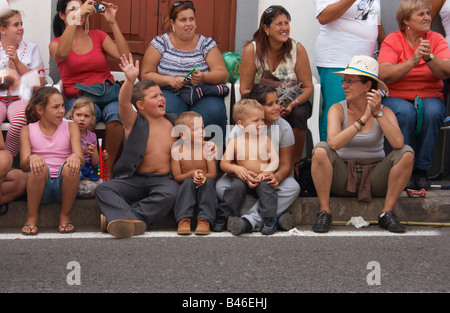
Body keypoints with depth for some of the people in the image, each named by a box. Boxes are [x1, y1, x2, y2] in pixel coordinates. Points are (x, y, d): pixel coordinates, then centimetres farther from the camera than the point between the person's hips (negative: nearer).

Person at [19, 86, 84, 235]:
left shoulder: (70, 127, 8)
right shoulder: (28, 130, 6)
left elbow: (81, 159, -6)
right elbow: (23, 165, -7)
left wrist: (76, 158, -32)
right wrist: (31, 159, -32)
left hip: (64, 184, 1)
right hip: (40, 188, -1)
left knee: (70, 167, -31)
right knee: (39, 167, -32)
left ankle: (65, 216, -11)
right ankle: (32, 217, -14)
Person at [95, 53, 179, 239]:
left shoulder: (172, 122, 11)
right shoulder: (134, 122, -1)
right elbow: (124, 103, -22)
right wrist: (130, 80, -40)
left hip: (163, 179, 1)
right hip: (134, 179, -1)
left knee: (170, 193, -35)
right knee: (104, 189, -26)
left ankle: (133, 218, -38)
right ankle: (123, 219, -51)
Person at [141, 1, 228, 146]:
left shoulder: (206, 43, 10)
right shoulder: (160, 43, 8)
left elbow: (223, 74, 3)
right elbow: (146, 74, 6)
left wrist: (203, 77, -18)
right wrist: (169, 80, -12)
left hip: (203, 96, 1)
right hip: (171, 94, -1)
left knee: (214, 111, -32)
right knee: (168, 113, -36)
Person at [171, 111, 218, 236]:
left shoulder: (208, 147, -8)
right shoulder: (177, 151, -8)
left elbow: (213, 174, -8)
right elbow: (177, 177, -6)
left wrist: (202, 176, -30)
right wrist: (192, 174, -24)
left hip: (204, 188, 0)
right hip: (187, 188, 0)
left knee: (208, 181, -31)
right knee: (188, 181, -31)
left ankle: (205, 220, -36)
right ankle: (183, 220, -35)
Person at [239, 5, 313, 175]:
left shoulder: (297, 49, -6)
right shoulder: (252, 50, -8)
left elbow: (308, 87, -5)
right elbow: (245, 89, -7)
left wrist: (292, 104, -25)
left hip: (292, 104, 1)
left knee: (299, 114, -33)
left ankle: (292, 166, -16)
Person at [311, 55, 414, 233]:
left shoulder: (384, 112, -2)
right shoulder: (337, 109, -5)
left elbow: (398, 143, -21)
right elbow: (333, 143, -25)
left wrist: (378, 113, -20)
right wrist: (364, 119, -24)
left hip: (374, 178, 1)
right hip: (342, 178, -1)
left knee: (407, 153, -22)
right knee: (320, 150, -28)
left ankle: (387, 213, -14)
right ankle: (324, 212, -19)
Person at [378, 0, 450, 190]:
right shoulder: (392, 41, -1)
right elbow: (384, 75, -16)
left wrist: (429, 57, -27)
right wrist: (412, 62, -26)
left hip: (430, 97, 2)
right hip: (396, 97, -2)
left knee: (432, 112, -33)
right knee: (406, 112, -36)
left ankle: (422, 170, -18)